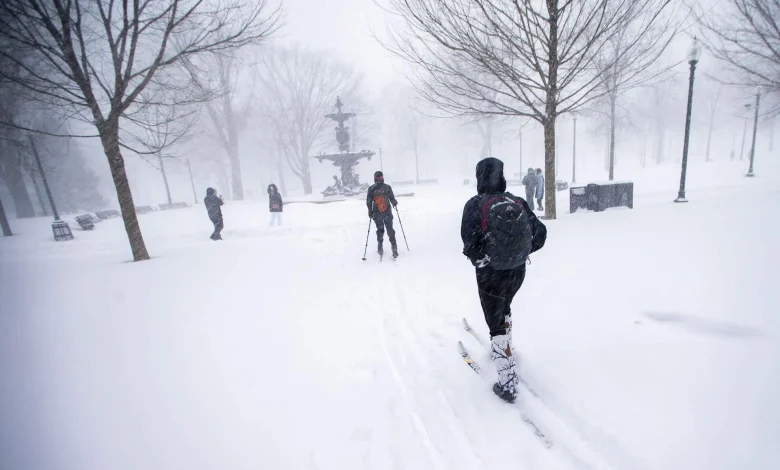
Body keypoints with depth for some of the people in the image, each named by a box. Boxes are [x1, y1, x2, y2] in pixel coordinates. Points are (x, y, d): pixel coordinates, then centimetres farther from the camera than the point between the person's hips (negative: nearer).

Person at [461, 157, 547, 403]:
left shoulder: (475, 204, -16)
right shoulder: (518, 202, -3)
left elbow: (470, 244, -21)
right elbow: (540, 232, 1)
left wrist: (478, 258, 0)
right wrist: (522, 252, 13)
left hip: (490, 274, -5)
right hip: (518, 272, 5)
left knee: (496, 324, 8)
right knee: (504, 310, 31)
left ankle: (508, 382, 13)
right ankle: (503, 348, 52)